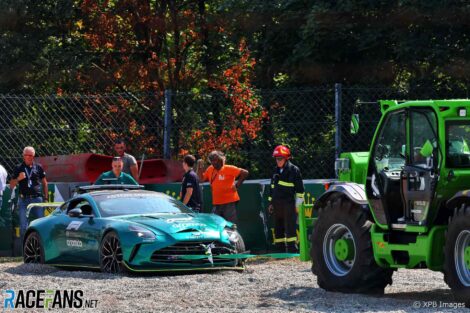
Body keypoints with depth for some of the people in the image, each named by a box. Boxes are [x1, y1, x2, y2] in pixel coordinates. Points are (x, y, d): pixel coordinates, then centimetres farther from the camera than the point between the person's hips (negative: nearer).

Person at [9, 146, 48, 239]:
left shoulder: (38, 167, 9)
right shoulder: (18, 168, 7)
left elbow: (44, 183, 16)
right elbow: (11, 185, 9)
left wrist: (46, 197, 10)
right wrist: (18, 179, -10)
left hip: (37, 198, 0)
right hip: (23, 199, 0)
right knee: (23, 226, -3)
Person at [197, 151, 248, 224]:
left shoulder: (229, 169, -10)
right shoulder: (210, 169, 10)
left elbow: (245, 173, -13)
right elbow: (202, 179, 19)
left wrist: (237, 185, -13)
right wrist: (199, 167, 6)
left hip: (229, 202, -7)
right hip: (216, 203, 7)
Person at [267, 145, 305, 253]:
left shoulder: (294, 170, -2)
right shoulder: (276, 171, 17)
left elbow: (300, 188, -3)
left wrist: (298, 204, -7)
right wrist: (270, 202, 19)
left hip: (289, 204, -7)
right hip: (277, 205, 7)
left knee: (290, 228, -9)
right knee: (278, 228, 7)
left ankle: (292, 250, -8)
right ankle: (280, 250, 12)